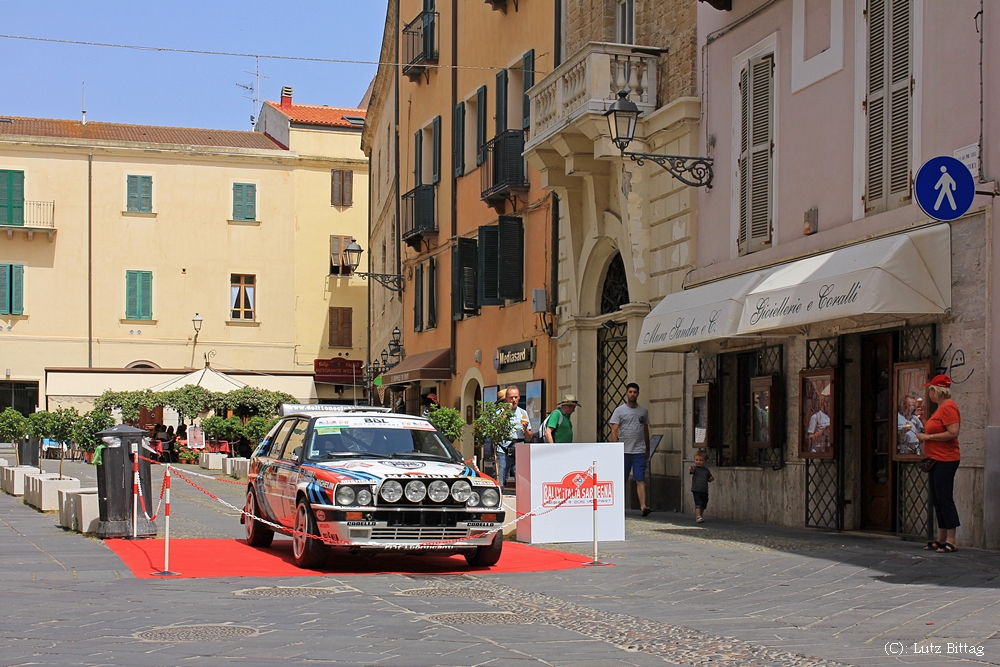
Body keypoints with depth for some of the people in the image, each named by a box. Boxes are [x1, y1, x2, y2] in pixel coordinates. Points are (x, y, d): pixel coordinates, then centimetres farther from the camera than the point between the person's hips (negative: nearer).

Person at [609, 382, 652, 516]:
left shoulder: (643, 411, 12)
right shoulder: (619, 410, 2)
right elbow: (614, 430, -3)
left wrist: (647, 450, 18)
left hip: (639, 451, 2)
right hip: (624, 451, -2)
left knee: (640, 480, -8)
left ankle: (643, 506, -17)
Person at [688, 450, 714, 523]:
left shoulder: (706, 470, 10)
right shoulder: (694, 468, -5)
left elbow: (709, 478, 22)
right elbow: (691, 471, -30)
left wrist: (711, 479, -2)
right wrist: (690, 470, -54)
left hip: (704, 491, 5)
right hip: (696, 490, -5)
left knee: (704, 504, 15)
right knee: (698, 503, -16)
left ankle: (699, 515, 33)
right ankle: (698, 516, -19)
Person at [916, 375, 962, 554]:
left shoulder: (948, 407, -14)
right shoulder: (941, 408, 17)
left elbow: (953, 433, -23)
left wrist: (928, 437, -17)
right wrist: (924, 424, 14)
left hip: (946, 460, -11)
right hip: (937, 459, 11)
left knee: (945, 499, -10)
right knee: (937, 499, 11)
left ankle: (951, 542, -9)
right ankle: (941, 539, 16)